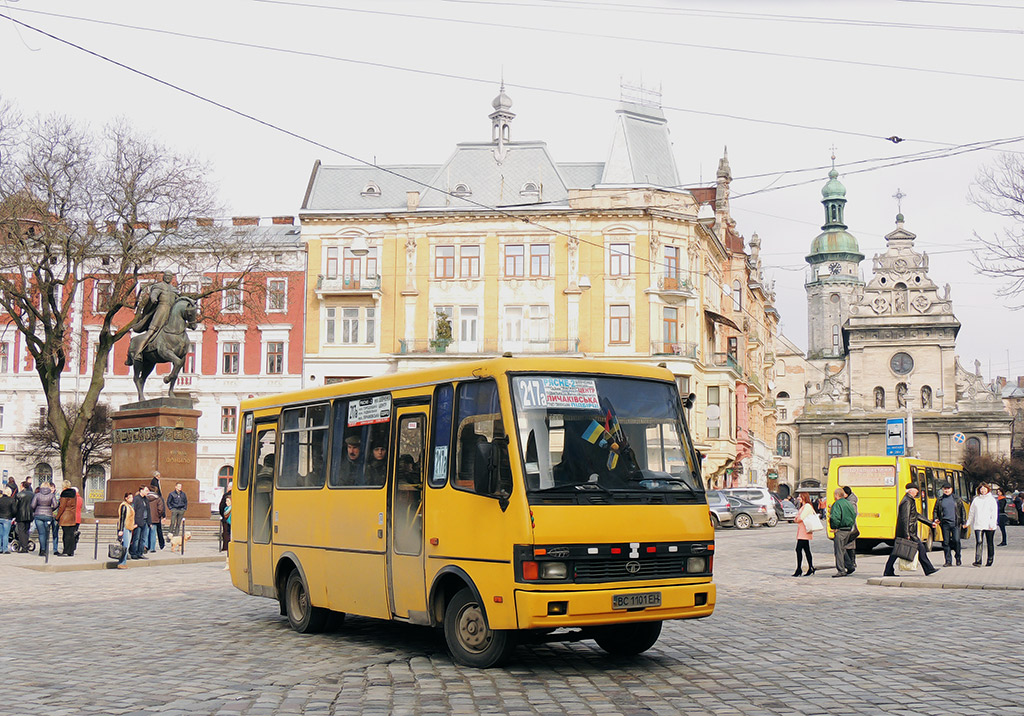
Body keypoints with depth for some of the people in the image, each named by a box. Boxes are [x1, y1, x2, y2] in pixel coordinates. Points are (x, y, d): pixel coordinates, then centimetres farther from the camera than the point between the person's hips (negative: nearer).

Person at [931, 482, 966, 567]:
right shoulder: (939, 500, 11)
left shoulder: (957, 499, 9)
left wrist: (964, 522, 6)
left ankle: (958, 558, 10)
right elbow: (935, 511, 16)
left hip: (955, 523, -2)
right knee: (946, 542, 0)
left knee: (956, 540, -10)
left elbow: (963, 510, 11)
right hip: (945, 524, 2)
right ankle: (948, 561, 6)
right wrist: (935, 520, 0)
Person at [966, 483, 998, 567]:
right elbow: (971, 512, 17)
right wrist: (968, 522, 14)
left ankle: (990, 560, 16)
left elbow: (994, 513, 1)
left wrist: (992, 524, -10)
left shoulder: (991, 499, 6)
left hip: (989, 525, -1)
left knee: (990, 543, 6)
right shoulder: (976, 500, 12)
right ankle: (978, 561, -18)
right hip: (978, 525, 1)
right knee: (978, 542, -12)